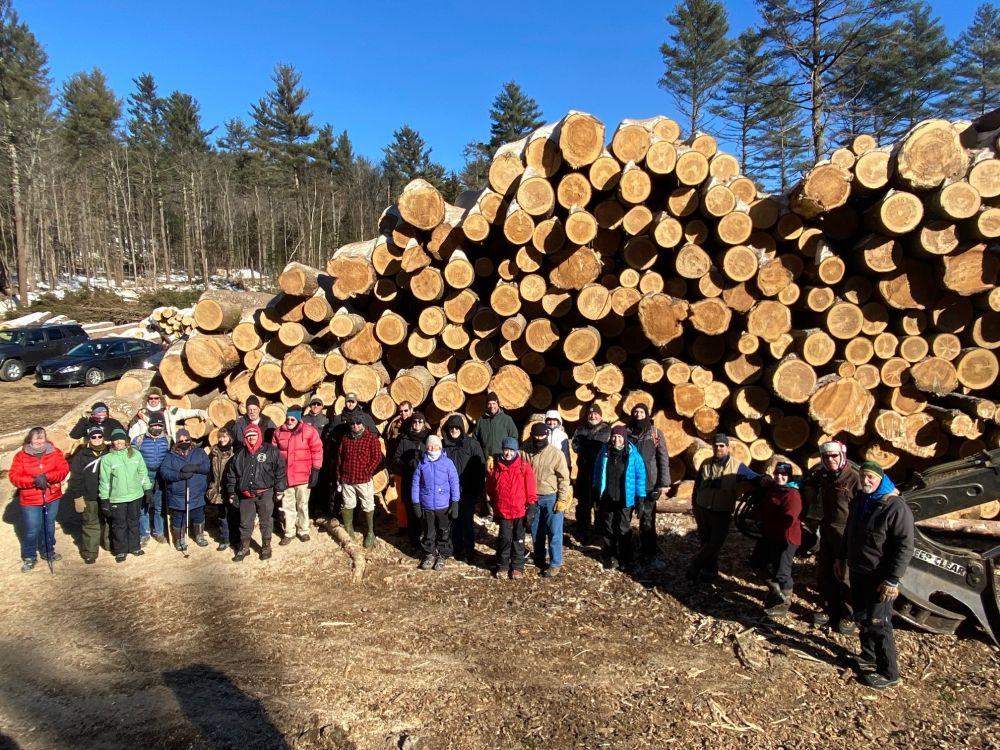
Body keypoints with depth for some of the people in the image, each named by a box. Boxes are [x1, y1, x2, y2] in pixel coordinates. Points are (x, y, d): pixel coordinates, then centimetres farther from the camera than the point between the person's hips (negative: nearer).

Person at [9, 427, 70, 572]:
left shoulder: (55, 452, -1)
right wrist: (34, 481, -24)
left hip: (52, 498, 2)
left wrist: (47, 477, -24)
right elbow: (14, 477, -11)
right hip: (30, 501, -2)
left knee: (49, 527, 17)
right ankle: (29, 557, 21)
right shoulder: (21, 456, -5)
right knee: (31, 530, 2)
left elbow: (64, 469, -10)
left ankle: (48, 552, 35)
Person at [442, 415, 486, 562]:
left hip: (468, 492, -2)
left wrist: (478, 491, -6)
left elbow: (481, 467, -5)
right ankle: (457, 548, 25)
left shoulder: (472, 443, -6)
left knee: (467, 521, 4)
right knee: (454, 521, 10)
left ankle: (468, 549, 20)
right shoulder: (443, 444, 0)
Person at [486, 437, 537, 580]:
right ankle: (502, 566, 24)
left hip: (520, 511, -1)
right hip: (503, 511, 1)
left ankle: (517, 567, 25)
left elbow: (531, 490, -6)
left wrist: (531, 508, -8)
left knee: (518, 540, 11)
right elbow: (490, 488, 11)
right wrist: (494, 505, 15)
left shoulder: (524, 467, -7)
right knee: (504, 539, 8)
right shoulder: (495, 467, -1)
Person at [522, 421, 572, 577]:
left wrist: (562, 499, -12)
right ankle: (539, 558, 34)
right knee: (536, 530, 16)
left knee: (554, 532, 1)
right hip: (532, 498, 4)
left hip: (552, 498, -4)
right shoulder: (525, 452, -3)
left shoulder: (555, 453, -12)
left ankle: (555, 564, 11)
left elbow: (564, 478, -10)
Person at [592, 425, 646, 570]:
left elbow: (640, 475, -6)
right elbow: (597, 472, 9)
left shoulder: (633, 454, -10)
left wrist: (639, 497, -7)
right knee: (607, 528, 11)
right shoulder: (604, 452, -2)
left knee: (623, 529, 9)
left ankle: (623, 558, 23)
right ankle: (610, 557, 25)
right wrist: (596, 492, 11)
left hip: (624, 500, -2)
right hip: (606, 499, 3)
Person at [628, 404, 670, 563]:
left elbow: (663, 459, -1)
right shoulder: (627, 432, 6)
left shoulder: (655, 433, 1)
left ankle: (648, 551, 13)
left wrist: (663, 484, -7)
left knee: (647, 520, 1)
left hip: (649, 484, -2)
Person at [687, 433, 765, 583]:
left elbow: (754, 477, -9)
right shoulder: (706, 464, 4)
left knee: (715, 544, -3)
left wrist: (764, 479, -32)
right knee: (706, 542, 12)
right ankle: (709, 570, 27)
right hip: (702, 511, 3)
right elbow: (697, 484, 12)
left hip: (722, 514, -3)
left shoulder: (736, 466, -5)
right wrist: (694, 503, 15)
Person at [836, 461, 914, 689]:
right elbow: (849, 532, 21)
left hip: (879, 577, -8)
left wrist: (892, 580, -22)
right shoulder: (859, 501, 8)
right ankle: (869, 657, 35)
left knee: (878, 623, -4)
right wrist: (842, 557, 22)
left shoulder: (896, 507, -19)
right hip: (857, 572, 8)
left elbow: (905, 547, -20)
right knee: (862, 618, 18)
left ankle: (888, 672, 8)